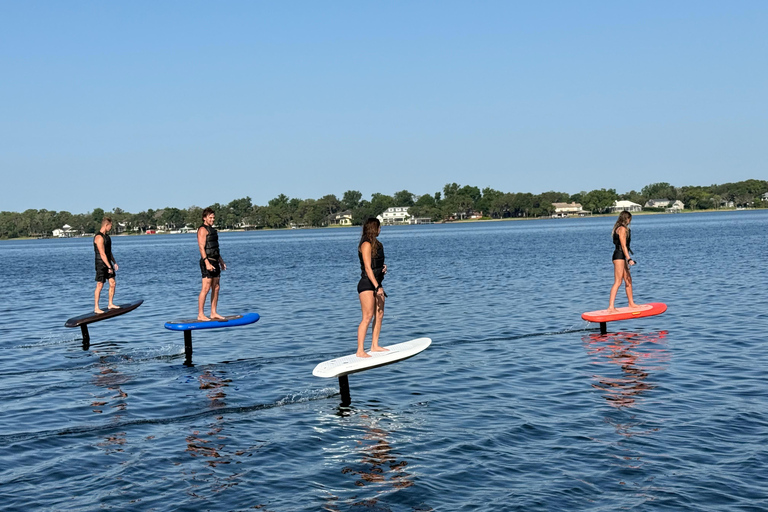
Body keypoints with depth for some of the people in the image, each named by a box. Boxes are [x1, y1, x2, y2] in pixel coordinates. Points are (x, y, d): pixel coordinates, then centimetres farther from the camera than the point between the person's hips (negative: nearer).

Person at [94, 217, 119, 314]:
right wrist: (109, 267, -23)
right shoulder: (99, 237, -20)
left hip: (108, 263, 9)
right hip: (101, 264, -9)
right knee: (100, 286, -4)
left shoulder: (106, 235, 12)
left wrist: (114, 262, 17)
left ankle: (111, 304, 19)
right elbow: (102, 254, -23)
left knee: (112, 283, 9)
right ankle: (96, 308, 3)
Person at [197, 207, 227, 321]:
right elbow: (201, 247, -18)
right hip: (207, 261, -9)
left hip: (214, 262, 9)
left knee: (216, 288, 9)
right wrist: (207, 263, -25)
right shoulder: (202, 229, -10)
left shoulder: (212, 230, 19)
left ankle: (213, 313, 14)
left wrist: (221, 261, 22)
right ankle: (200, 315, -9)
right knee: (206, 289, -11)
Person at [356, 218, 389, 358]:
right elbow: (368, 268, -20)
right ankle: (360, 351, -10)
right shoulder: (366, 244, -14)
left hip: (376, 283, 10)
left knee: (379, 315, 10)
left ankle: (374, 346, 19)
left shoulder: (375, 244, 16)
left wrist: (383, 267, 7)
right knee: (368, 317, -11)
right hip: (367, 284, -10)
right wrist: (377, 287, -24)